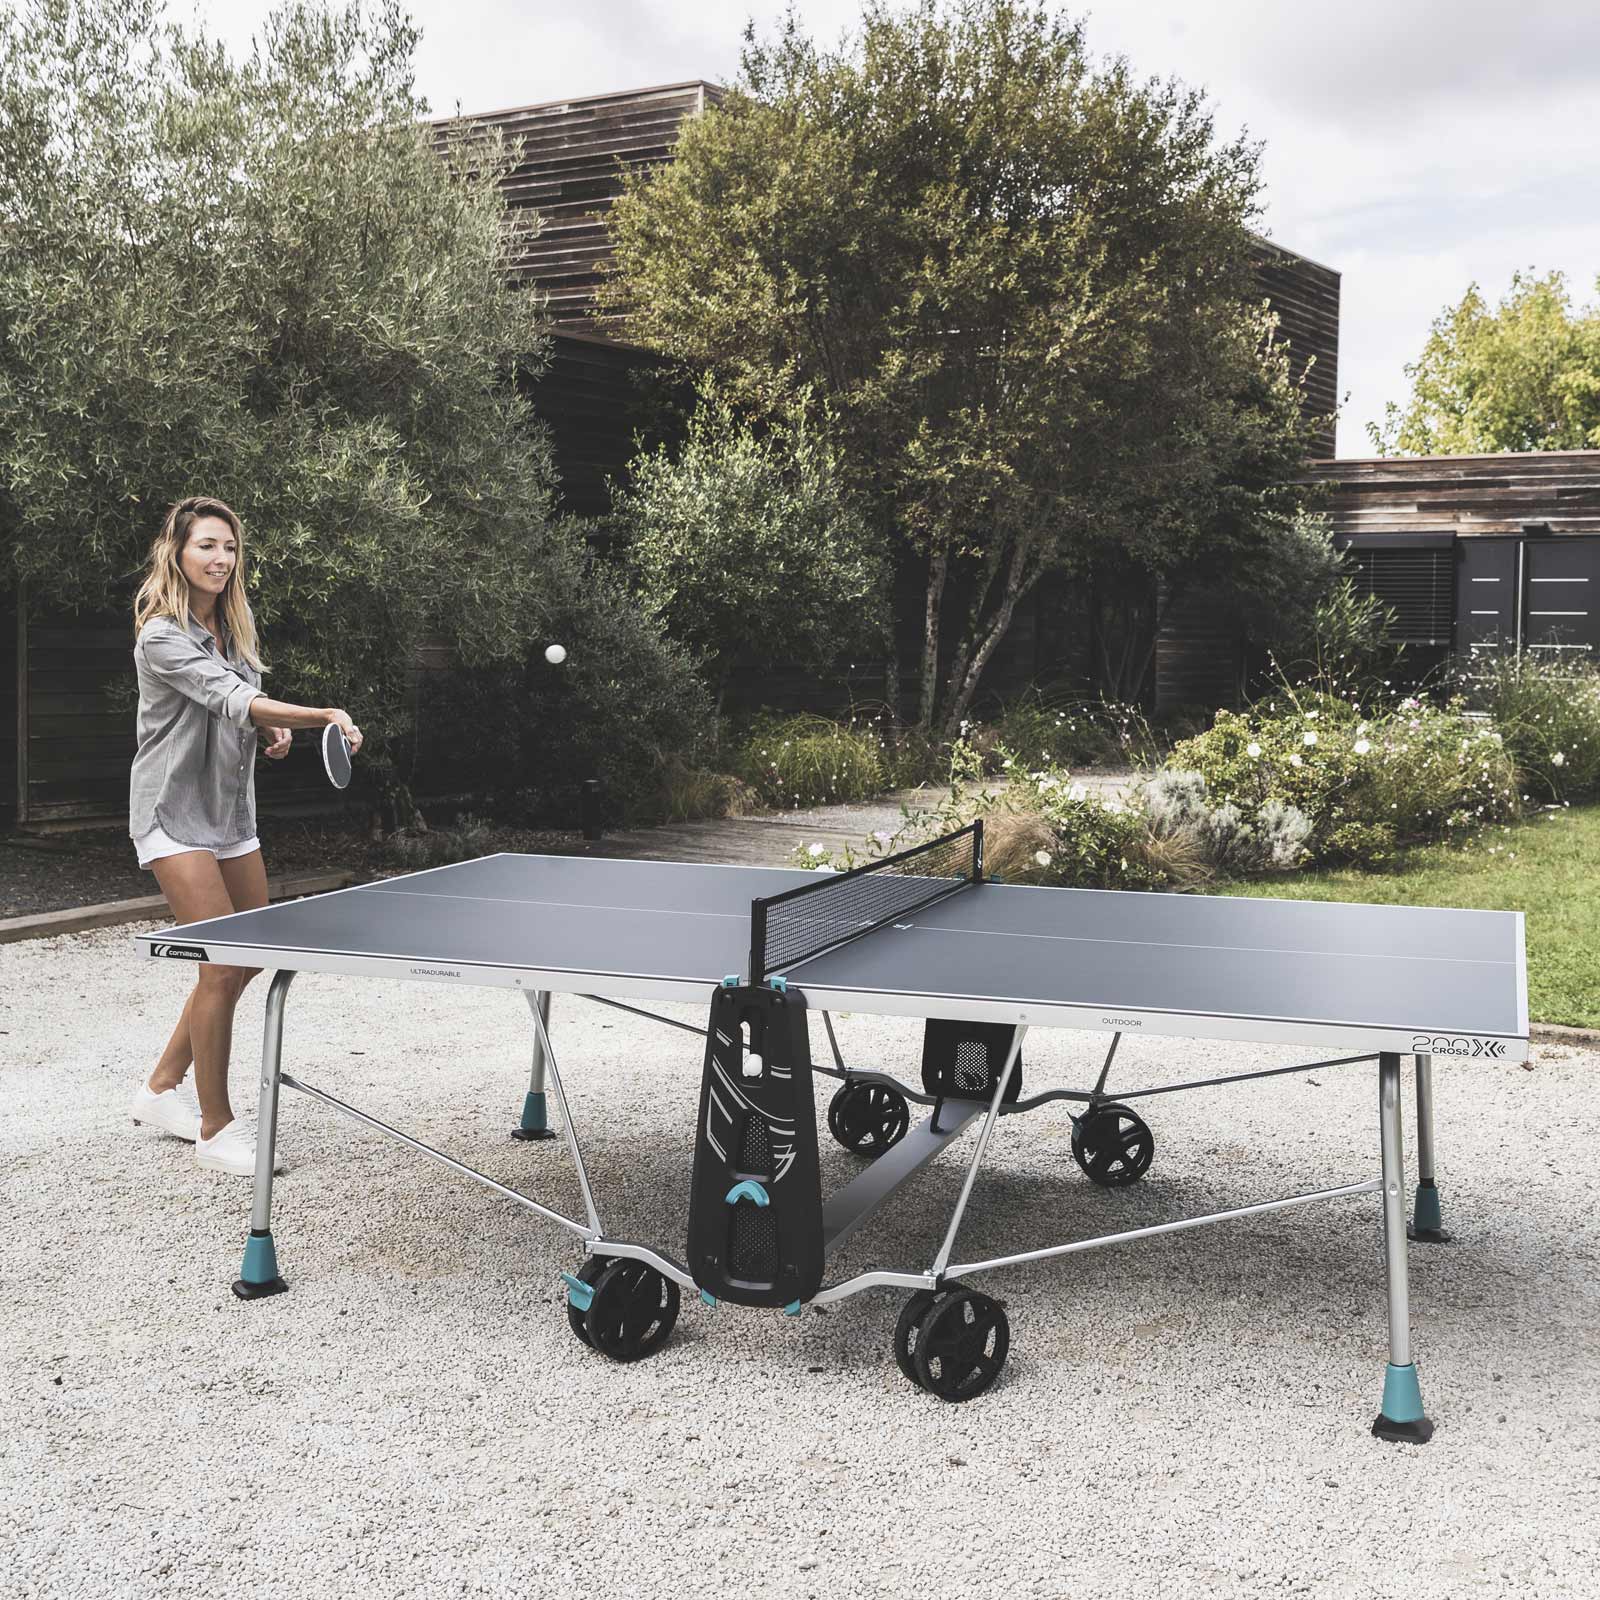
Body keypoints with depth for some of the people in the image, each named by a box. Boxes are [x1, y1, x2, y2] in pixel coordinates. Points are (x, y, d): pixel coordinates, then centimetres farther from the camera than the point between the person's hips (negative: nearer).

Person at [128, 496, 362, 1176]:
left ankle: (161, 1089, 29)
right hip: (175, 814, -9)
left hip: (232, 812, 9)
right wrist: (325, 717, -41)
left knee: (251, 958, 13)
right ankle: (215, 1130, 2)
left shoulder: (233, 626, 8)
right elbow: (231, 700, -30)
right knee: (223, 964, -11)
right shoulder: (162, 636, -17)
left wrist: (275, 731, -1)